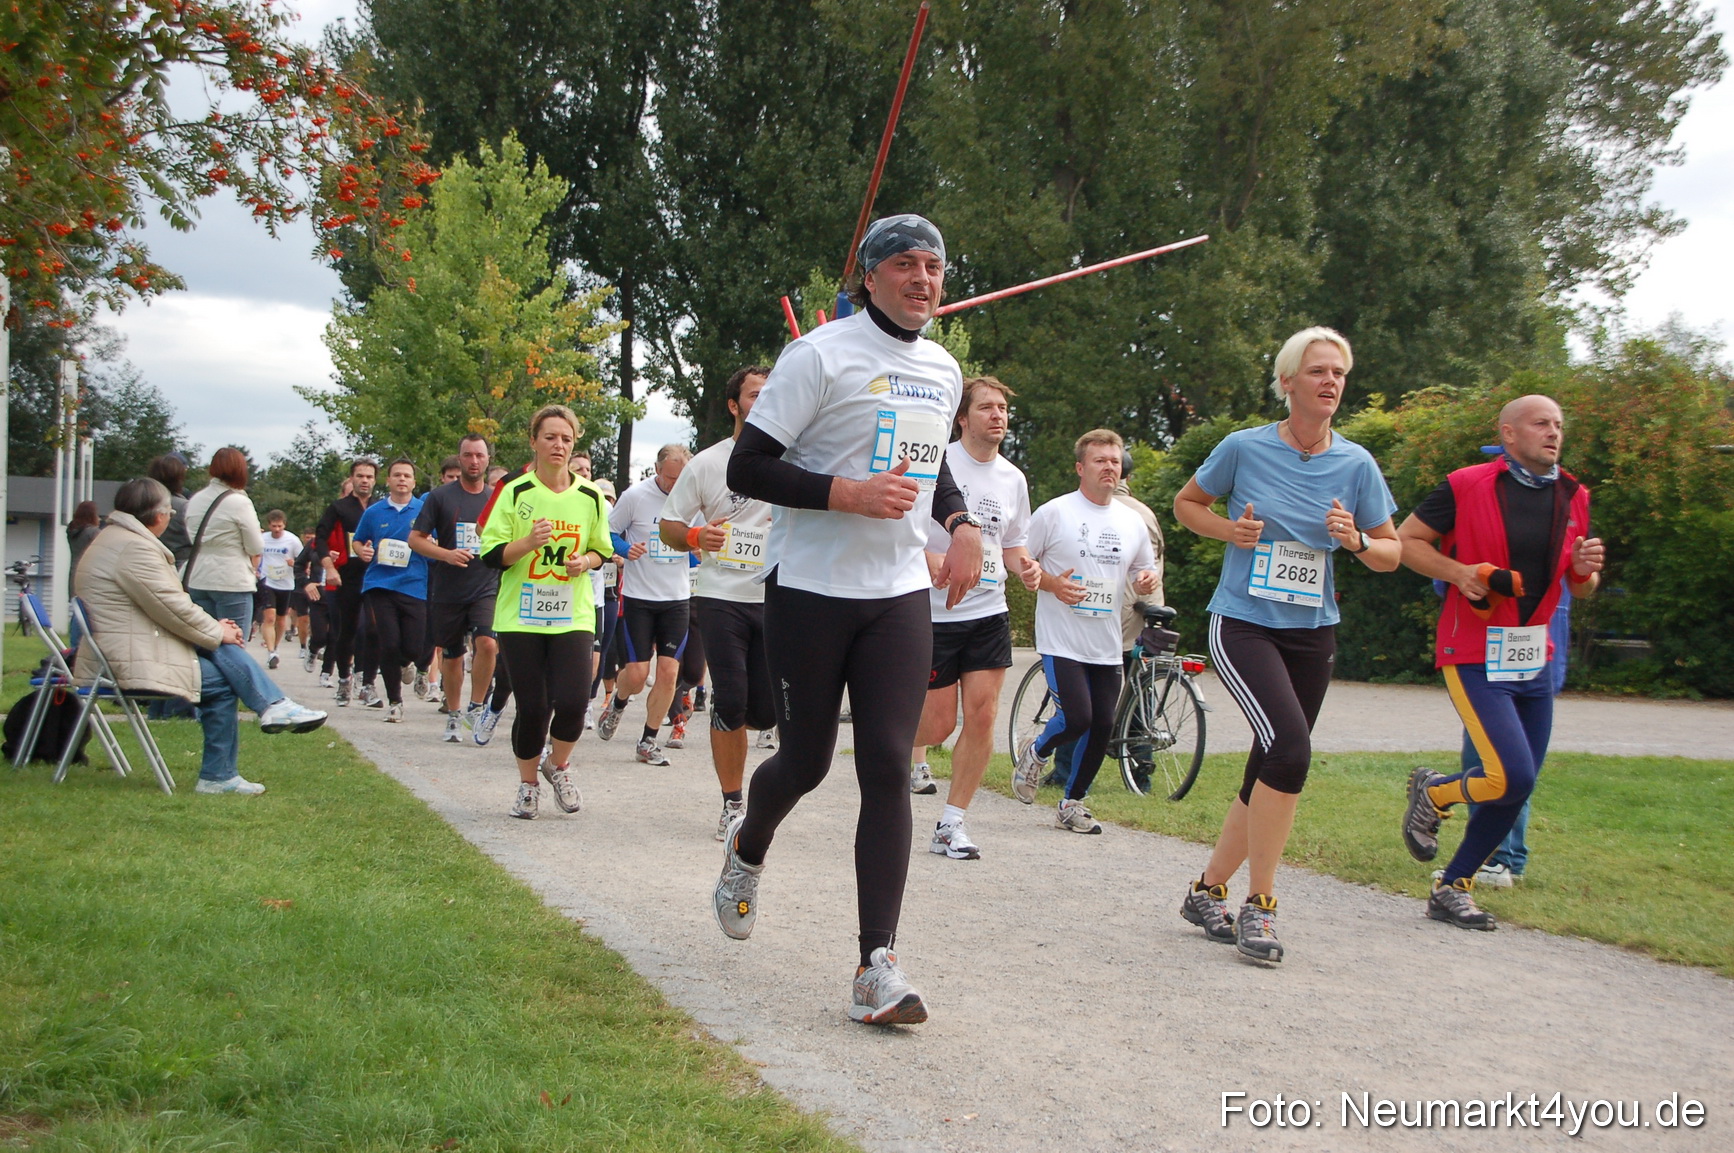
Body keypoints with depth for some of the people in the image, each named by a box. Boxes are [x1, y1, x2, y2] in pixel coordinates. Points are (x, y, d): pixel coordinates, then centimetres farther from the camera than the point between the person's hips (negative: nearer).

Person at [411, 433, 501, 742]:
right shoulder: (440, 497, 1)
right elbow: (415, 539, -2)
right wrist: (445, 554, -16)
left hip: (487, 589, 0)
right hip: (447, 591, 0)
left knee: (487, 643, -22)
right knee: (451, 655, 10)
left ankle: (476, 706, -6)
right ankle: (453, 715, 26)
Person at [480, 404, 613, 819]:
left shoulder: (590, 497, 5)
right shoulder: (515, 493, -2)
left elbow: (601, 550, 16)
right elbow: (491, 555, -4)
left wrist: (585, 561, -6)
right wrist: (529, 542, -21)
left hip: (573, 617, 1)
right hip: (521, 617, -1)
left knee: (571, 702, -14)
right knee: (532, 707, -2)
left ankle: (558, 765, 17)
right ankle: (528, 784, 23)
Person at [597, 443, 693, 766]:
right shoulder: (635, 496, -9)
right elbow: (608, 533, 1)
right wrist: (626, 549, -19)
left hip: (677, 598, 2)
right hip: (638, 597, -2)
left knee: (669, 672, -3)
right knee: (637, 673, -5)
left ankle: (648, 741, 11)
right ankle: (618, 703, 30)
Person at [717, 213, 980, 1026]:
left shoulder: (944, 371, 11)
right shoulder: (821, 356, -10)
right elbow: (746, 469, -12)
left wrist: (962, 524, 9)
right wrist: (847, 493, -24)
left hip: (898, 594, 4)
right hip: (810, 590, -4)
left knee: (888, 768, -7)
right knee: (806, 762, 7)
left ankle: (877, 967, -7)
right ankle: (747, 850, 43)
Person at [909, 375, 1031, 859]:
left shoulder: (1013, 478, 9)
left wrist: (1027, 568, -2)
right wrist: (930, 559, -24)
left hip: (989, 613, 4)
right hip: (934, 613, -4)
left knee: (982, 716, -4)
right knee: (939, 722, -2)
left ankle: (951, 825, 6)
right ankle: (913, 753, 36)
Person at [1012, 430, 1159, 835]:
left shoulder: (1132, 521, 11)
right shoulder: (1054, 513, -3)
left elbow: (1144, 572, 21)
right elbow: (1021, 563, 1)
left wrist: (1146, 581, -3)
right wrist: (1051, 583, -16)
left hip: (1107, 646, 5)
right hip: (1061, 643, -5)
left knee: (1103, 726, 1)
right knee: (1077, 718, -16)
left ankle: (1072, 803, 18)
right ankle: (1035, 753, 17)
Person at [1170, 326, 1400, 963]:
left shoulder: (1356, 463, 1)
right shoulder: (1244, 448, -6)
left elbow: (1391, 554, 7)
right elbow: (1186, 503, 10)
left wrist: (1356, 540, -14)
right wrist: (1229, 528, -9)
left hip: (1312, 634, 5)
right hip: (1244, 624, -5)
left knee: (1271, 772, 8)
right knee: (1289, 748, -24)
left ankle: (1208, 891, 26)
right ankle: (1259, 904, -13)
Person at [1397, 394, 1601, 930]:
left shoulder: (1572, 498, 10)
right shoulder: (1467, 487, -8)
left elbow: (1579, 589, 18)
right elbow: (1406, 539, -1)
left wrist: (1588, 569, -6)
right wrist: (1459, 573, -16)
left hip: (1535, 659, 7)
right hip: (1476, 657, -7)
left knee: (1518, 786, 7)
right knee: (1513, 777, -18)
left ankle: (1452, 888, 22)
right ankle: (1432, 792, 13)